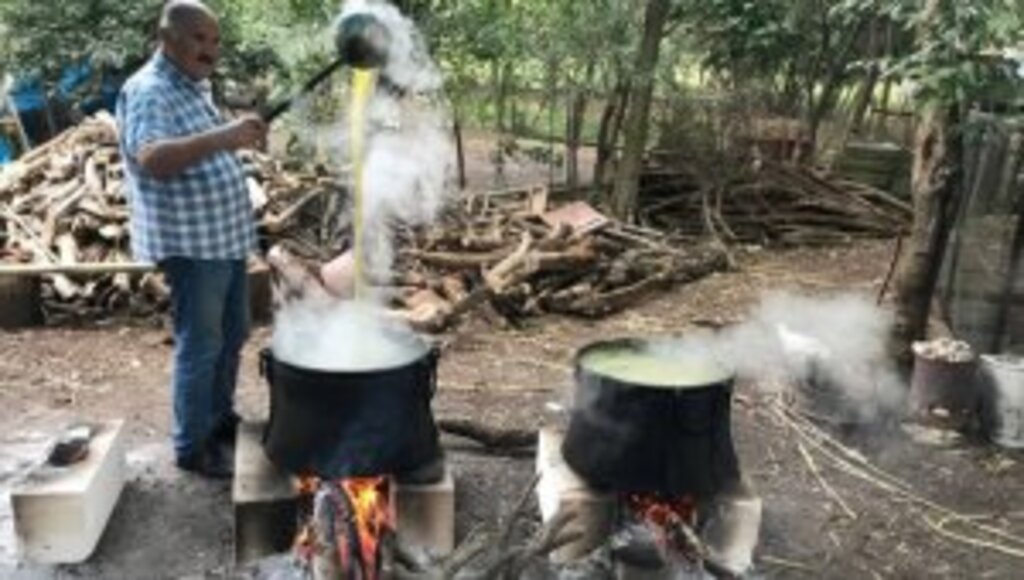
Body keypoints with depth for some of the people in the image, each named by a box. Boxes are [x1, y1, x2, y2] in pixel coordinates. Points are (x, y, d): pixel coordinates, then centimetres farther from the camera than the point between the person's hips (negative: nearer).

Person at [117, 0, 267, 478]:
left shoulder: (194, 87, 15)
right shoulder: (148, 90, -16)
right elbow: (152, 158, -35)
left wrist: (239, 138, 11)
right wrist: (222, 136, -46)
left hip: (226, 233, 10)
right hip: (189, 240, -10)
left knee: (232, 336, 19)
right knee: (200, 346, -1)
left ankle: (220, 418, 35)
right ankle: (191, 446, 12)